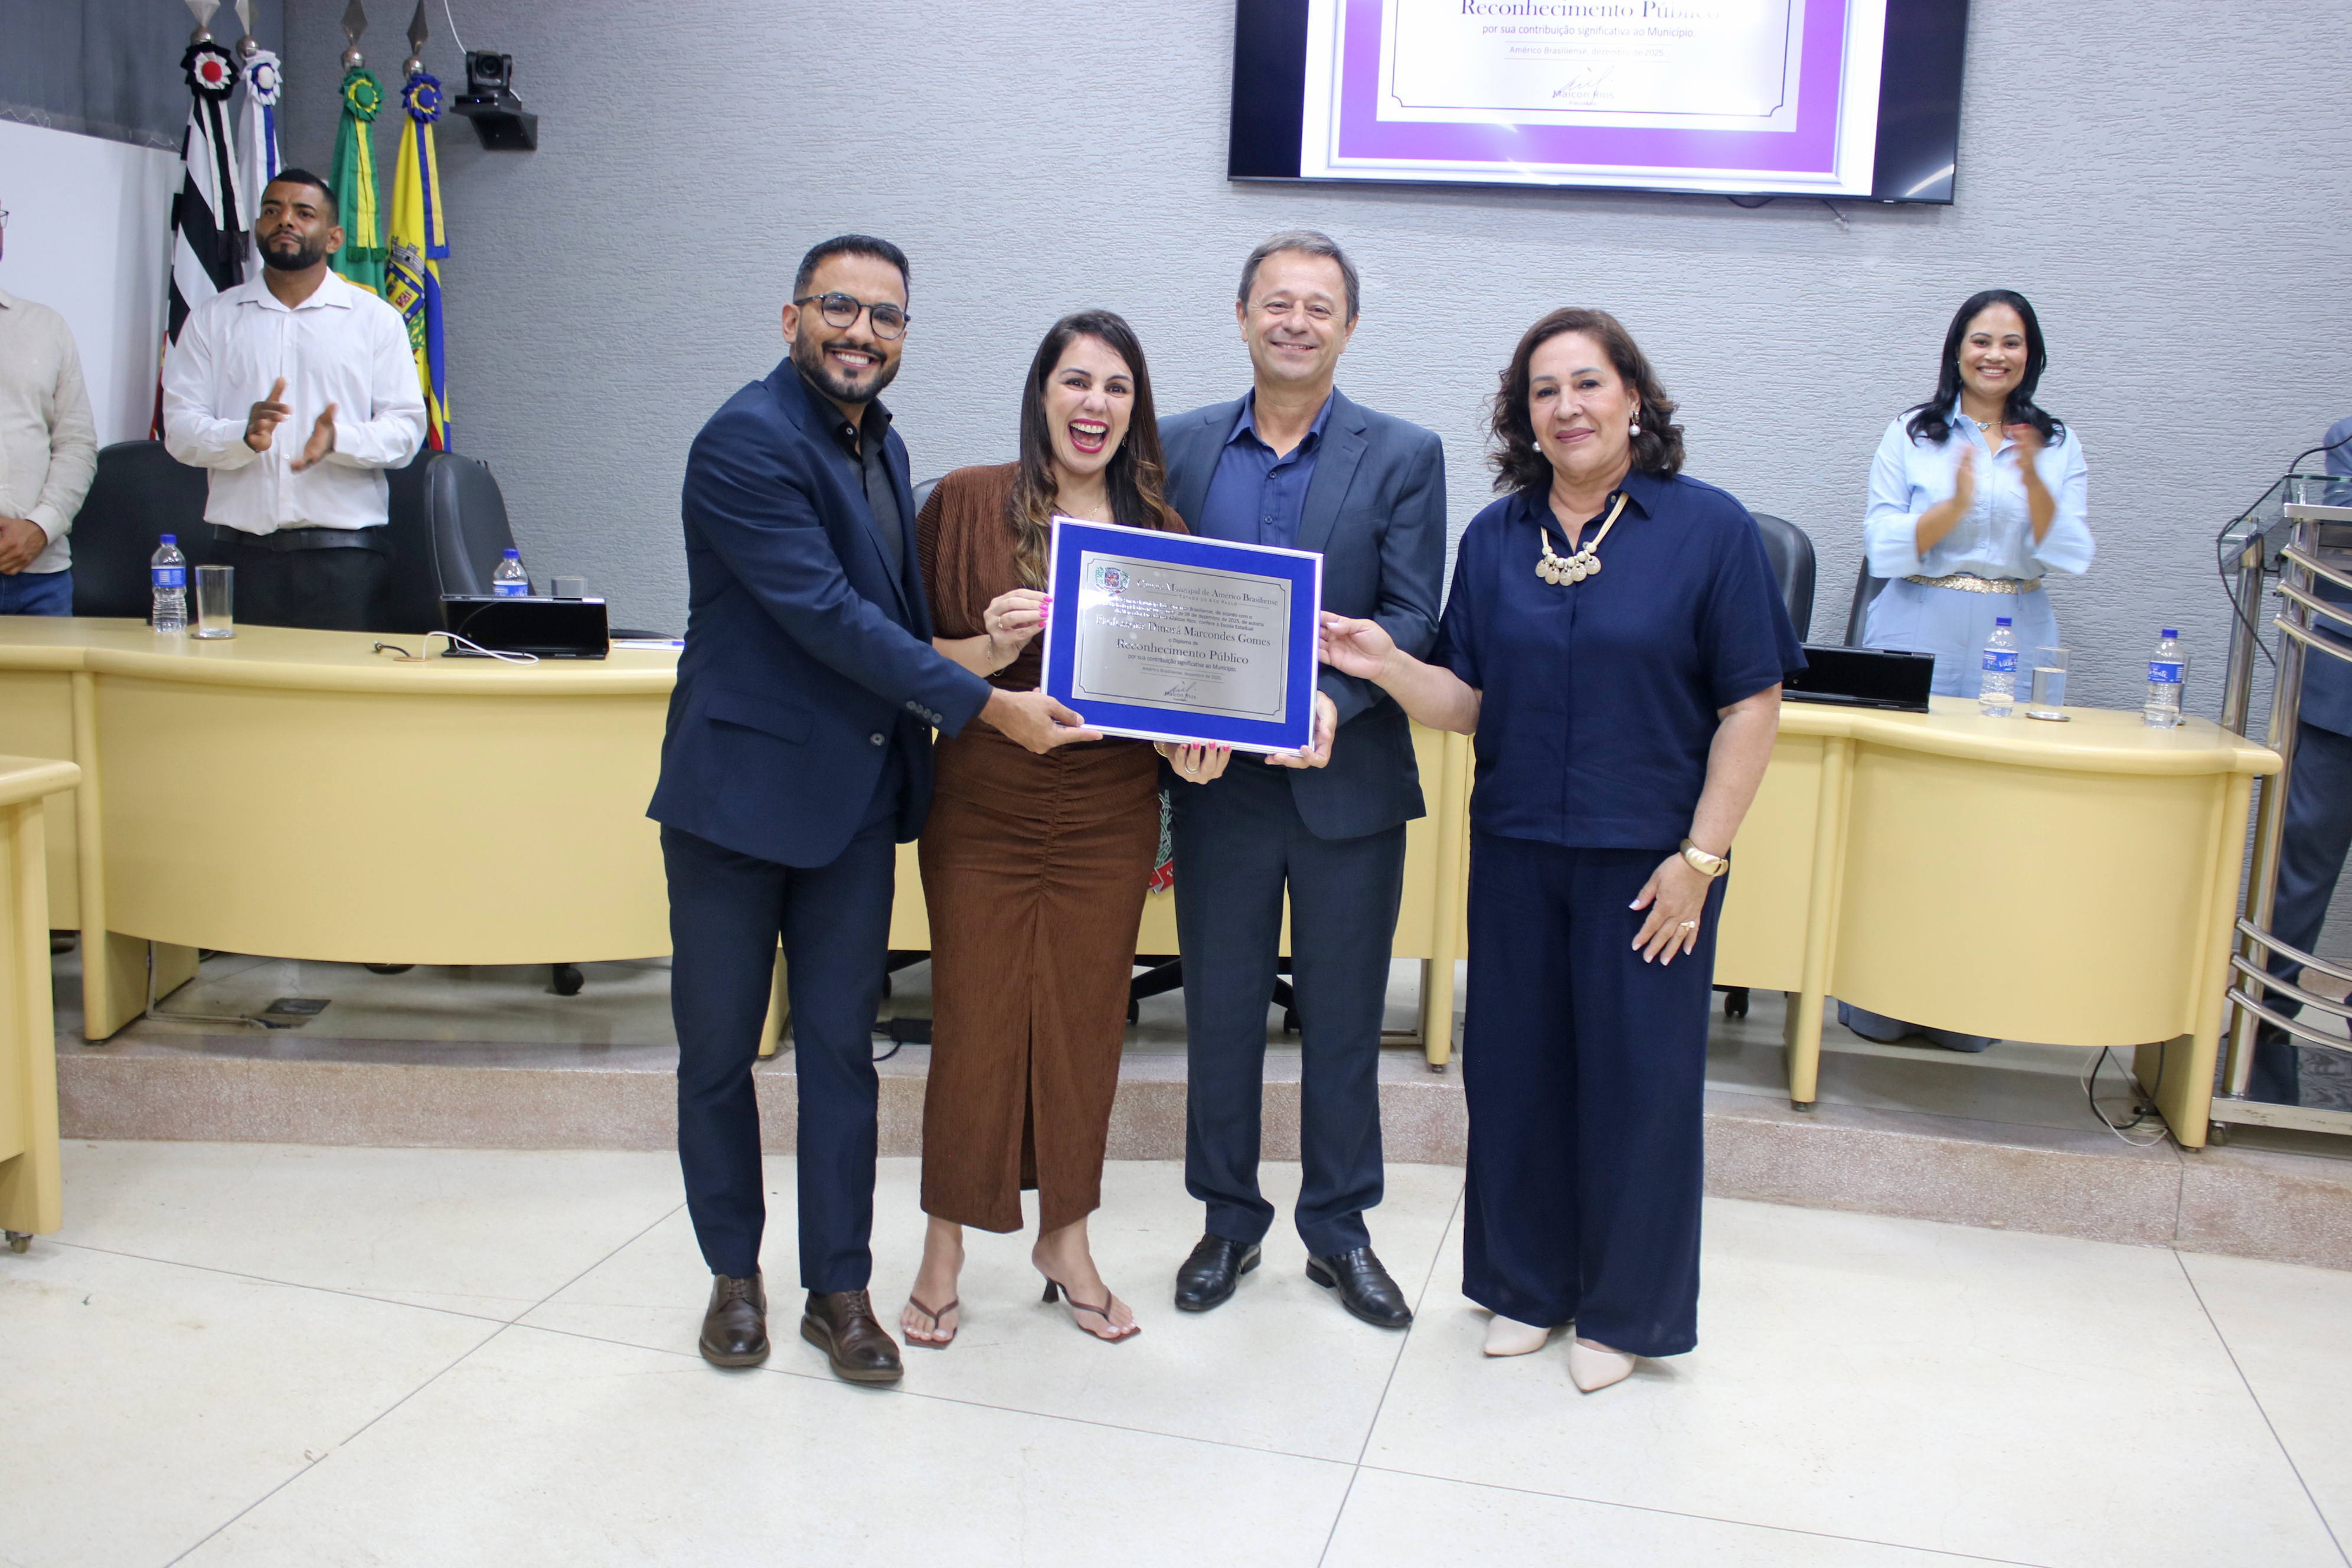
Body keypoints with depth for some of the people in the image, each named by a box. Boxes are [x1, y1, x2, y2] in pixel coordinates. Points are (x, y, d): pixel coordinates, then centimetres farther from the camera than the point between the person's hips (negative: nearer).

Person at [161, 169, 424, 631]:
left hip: (344, 552, -1)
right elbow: (180, 429, 7)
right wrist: (244, 436, -15)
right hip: (243, 549, 1)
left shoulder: (376, 319, 11)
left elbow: (406, 427, 3)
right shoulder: (212, 319, 15)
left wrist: (338, 439, -17)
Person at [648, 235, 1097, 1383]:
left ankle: (838, 1289, 21)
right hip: (739, 788, -6)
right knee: (718, 1048, 9)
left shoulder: (880, 446, 11)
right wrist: (987, 705, -21)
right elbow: (827, 614, -22)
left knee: (841, 1049, 10)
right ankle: (735, 1274, 27)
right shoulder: (748, 441, -15)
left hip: (856, 795, 6)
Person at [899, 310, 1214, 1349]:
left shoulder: (1158, 526, 7)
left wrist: (1195, 735, -9)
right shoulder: (967, 502, -1)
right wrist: (984, 650, -20)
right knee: (972, 1024, 4)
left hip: (1108, 820, 2)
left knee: (1084, 1024, 10)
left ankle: (1065, 1238, 28)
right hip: (983, 811, -2)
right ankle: (944, 1251, 22)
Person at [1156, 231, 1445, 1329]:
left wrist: (1333, 698, -24)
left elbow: (1412, 619, -6)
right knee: (1220, 1012, 12)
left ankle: (1339, 1228, 26)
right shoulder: (1180, 447, 6)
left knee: (1344, 1020, 10)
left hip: (1347, 781, -1)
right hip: (1218, 782, 2)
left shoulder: (1404, 456, 0)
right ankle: (1229, 1218, 29)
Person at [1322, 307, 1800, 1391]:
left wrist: (1700, 856, -12)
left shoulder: (1708, 528, -6)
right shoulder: (1495, 537, 5)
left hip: (1646, 858, -3)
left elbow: (1751, 704, -7)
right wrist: (1389, 667, -16)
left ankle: (1625, 1309, 26)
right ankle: (1526, 1283, 31)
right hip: (1516, 852, 4)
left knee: (1635, 1077, 6)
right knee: (1513, 1068, 11)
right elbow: (1471, 704, 3)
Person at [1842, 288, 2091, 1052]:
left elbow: (2070, 556, 1)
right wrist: (1955, 505, -19)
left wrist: (2032, 481, -14)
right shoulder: (1912, 435, 6)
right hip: (1920, 639, -2)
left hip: (2016, 643, 2)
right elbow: (1885, 549, -3)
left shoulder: (2057, 445, 11)